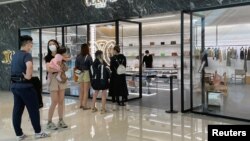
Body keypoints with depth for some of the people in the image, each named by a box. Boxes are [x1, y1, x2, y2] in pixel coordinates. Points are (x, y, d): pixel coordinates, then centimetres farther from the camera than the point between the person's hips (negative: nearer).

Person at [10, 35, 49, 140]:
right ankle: (38, 132, 15)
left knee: (17, 110, 10)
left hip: (14, 85, 8)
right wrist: (28, 76, -23)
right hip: (25, 85, -8)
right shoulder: (26, 55, -14)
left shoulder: (15, 55, 14)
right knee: (33, 109, 5)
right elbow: (29, 65, -36)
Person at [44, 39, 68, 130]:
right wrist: (59, 69, -20)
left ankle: (61, 120, 16)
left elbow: (65, 68, 8)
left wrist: (64, 67, -14)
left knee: (61, 101, 6)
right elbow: (48, 69, -17)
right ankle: (49, 122, 4)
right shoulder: (48, 57, -2)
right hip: (53, 79, -4)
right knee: (54, 102, -6)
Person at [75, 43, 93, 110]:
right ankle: (85, 105, 3)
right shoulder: (88, 57, -12)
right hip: (87, 73, -5)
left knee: (81, 90, 15)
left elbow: (76, 66, 6)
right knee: (86, 91, 1)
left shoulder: (78, 56, 2)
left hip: (80, 74, 5)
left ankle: (81, 104, 25)